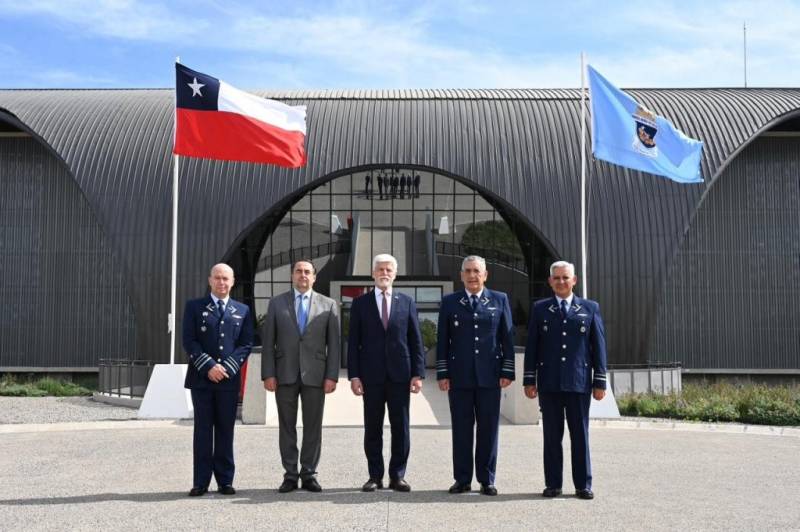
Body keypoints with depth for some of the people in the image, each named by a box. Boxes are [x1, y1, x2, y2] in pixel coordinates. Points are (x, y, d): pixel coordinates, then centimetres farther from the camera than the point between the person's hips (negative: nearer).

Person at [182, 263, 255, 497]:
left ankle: (225, 480, 10)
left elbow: (246, 344, 5)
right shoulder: (194, 307, 6)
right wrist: (209, 366, -13)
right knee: (203, 430, 2)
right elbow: (189, 341, -2)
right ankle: (201, 482, 6)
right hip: (201, 378, -1)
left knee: (226, 430, 5)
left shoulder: (243, 310, 11)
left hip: (229, 379, 1)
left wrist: (227, 368, -9)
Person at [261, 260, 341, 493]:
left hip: (315, 375, 0)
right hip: (285, 374, 1)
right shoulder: (277, 303, 8)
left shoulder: (328, 305, 6)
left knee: (313, 427, 3)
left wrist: (332, 376, -5)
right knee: (287, 426, 5)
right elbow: (268, 342, 5)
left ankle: (309, 475, 11)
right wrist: (268, 374, -4)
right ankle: (290, 475, 12)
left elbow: (333, 344, 3)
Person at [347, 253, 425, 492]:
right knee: (372, 428, 5)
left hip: (399, 374, 1)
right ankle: (375, 476, 14)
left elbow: (416, 340, 6)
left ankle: (397, 476, 12)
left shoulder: (406, 302, 8)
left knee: (400, 427, 3)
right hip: (371, 376, -1)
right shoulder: (360, 303, 5)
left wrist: (418, 373, -1)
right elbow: (353, 342, 3)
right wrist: (353, 375, -5)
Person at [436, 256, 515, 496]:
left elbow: (507, 338, 5)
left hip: (489, 376, 0)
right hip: (459, 376, 0)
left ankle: (487, 480, 12)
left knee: (488, 429, 4)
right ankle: (462, 480, 12)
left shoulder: (500, 300, 7)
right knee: (461, 429, 4)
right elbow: (442, 340, 6)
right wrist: (442, 373, -1)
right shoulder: (449, 302, 7)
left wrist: (507, 372, -1)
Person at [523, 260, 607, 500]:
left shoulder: (590, 308, 7)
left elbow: (599, 346, 5)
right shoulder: (540, 309, 9)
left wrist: (600, 381, 1)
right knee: (552, 435, 4)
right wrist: (529, 380, 2)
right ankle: (553, 484, 11)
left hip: (579, 382, 0)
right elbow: (531, 346, 8)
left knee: (580, 434, 3)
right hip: (549, 383, 1)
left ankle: (583, 485, 10)